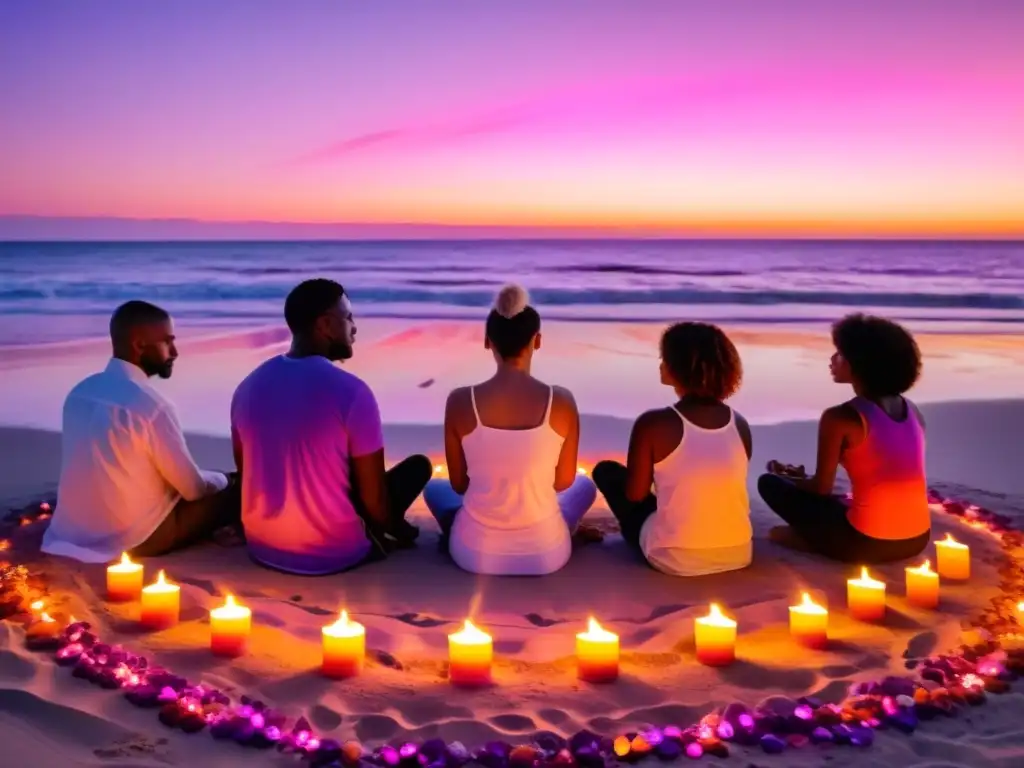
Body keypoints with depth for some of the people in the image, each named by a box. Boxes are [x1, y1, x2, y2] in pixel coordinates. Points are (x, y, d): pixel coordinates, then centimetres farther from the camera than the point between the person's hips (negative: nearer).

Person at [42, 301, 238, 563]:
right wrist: (224, 480, 8)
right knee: (235, 491, 1)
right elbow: (193, 488, -15)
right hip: (136, 538, -8)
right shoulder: (151, 405, -23)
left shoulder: (80, 391, 2)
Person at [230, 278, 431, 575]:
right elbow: (372, 493, -13)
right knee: (418, 465, 12)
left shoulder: (248, 386, -1)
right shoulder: (351, 391, -19)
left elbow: (246, 473, 11)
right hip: (334, 555, -6)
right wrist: (395, 532, 8)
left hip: (262, 549, 6)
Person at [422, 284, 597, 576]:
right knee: (584, 486, 33)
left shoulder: (460, 401, -14)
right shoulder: (561, 401, -14)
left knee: (435, 486, 33)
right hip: (545, 553, 0)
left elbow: (459, 485, -1)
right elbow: (564, 481, 0)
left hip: (475, 554, 0)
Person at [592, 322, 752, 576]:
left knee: (606, 470, 16)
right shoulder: (740, 425, -2)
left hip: (674, 560, -5)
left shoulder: (653, 424, -16)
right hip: (737, 555, 5)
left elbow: (635, 494, -5)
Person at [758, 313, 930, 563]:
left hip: (868, 544, -6)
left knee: (770, 483, 8)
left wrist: (789, 477, 18)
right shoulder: (911, 410, 8)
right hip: (917, 540, 7)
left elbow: (821, 487, -5)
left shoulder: (840, 417, -13)